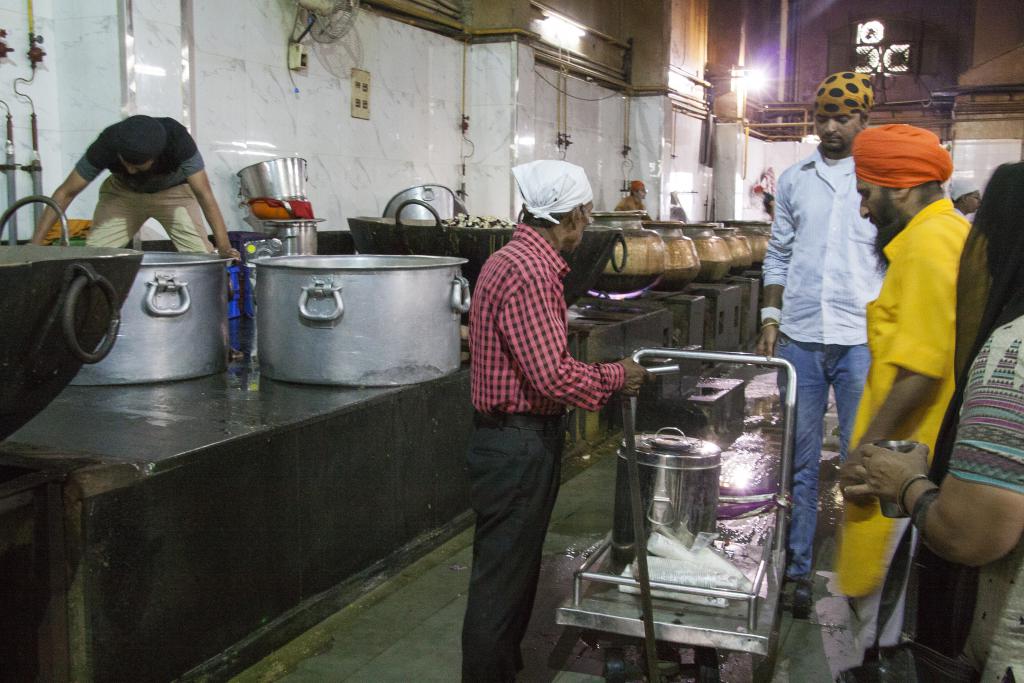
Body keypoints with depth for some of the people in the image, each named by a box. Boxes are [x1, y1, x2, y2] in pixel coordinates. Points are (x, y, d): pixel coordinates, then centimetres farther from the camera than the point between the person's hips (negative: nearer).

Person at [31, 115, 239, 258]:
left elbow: (204, 195, -38)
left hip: (173, 192, -1)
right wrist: (35, 244, -30)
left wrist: (224, 247, -48)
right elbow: (66, 193, -24)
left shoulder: (178, 140, -37)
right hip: (122, 192, 2)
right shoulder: (107, 145, -32)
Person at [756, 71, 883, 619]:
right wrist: (770, 318, 7)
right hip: (799, 337, 3)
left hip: (862, 341, -3)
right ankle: (797, 567, 20)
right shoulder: (794, 180, 10)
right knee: (798, 460, 9)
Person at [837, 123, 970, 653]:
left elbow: (921, 370, -24)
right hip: (918, 455, 10)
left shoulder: (928, 240, -18)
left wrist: (867, 450, -19)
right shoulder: (953, 230, 14)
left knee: (881, 598, 2)